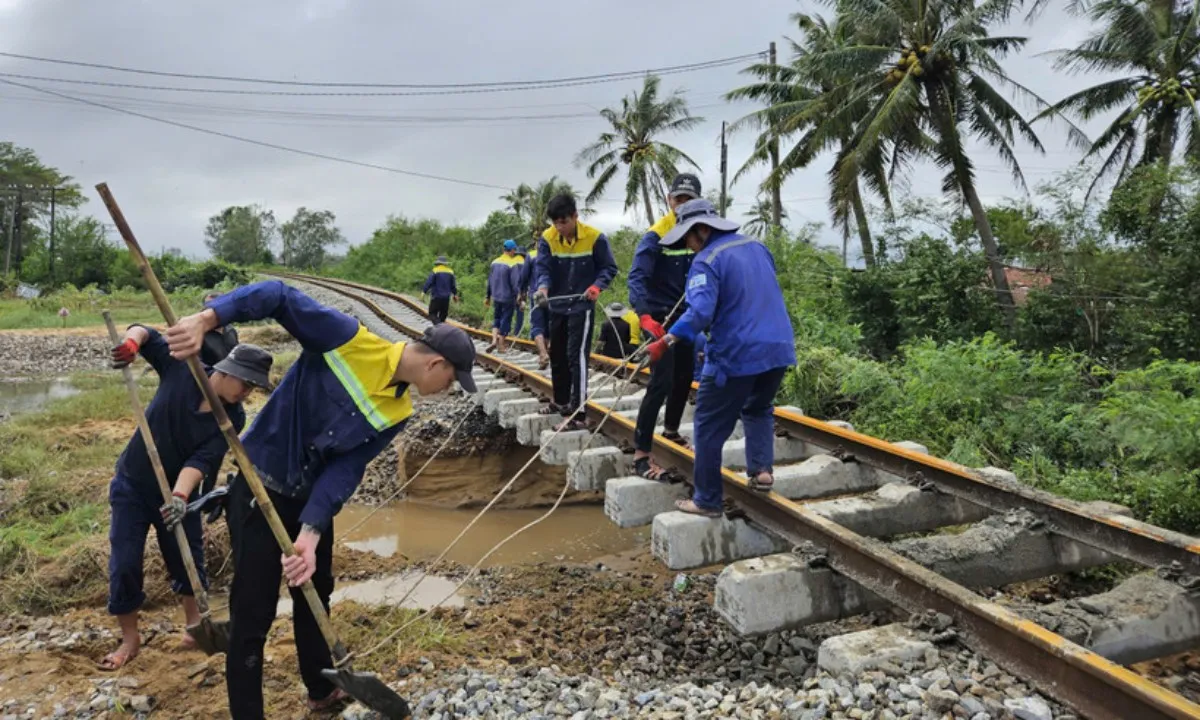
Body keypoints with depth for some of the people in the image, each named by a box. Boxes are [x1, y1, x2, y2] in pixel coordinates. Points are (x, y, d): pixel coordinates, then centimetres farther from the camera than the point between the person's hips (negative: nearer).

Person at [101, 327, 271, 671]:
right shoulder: (182, 369, -19)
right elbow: (145, 333, -7)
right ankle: (129, 638, 19)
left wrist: (180, 495, -42)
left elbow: (203, 460, -26)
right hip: (132, 484, 0)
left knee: (187, 559, 10)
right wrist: (131, 342, -31)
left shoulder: (232, 418, -17)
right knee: (124, 564, 0)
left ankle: (194, 621, 36)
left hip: (179, 491, 1)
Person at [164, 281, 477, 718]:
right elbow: (280, 297, -24)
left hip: (310, 498, 7)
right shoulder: (349, 340, -23)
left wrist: (311, 532, -24)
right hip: (259, 490, -7)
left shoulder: (397, 412, -7)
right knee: (253, 615, -1)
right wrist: (204, 320, -36)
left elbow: (346, 469, -12)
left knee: (314, 594, 22)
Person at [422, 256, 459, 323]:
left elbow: (429, 282, -13)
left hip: (436, 297, -5)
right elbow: (453, 285, 14)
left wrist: (424, 292, -8)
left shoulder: (435, 271, -8)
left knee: (432, 314, -2)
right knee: (443, 314, 15)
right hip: (446, 297, 5)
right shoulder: (450, 272, 6)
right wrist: (455, 294, 25)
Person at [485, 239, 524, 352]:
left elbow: (490, 280, 12)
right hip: (508, 297, -6)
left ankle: (494, 340, -1)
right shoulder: (513, 265, -15)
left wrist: (488, 296, 20)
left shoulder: (495, 262, 6)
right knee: (506, 320, 5)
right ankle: (501, 345, 12)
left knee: (496, 318, 17)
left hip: (496, 296, 6)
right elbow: (515, 282, -17)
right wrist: (518, 295, -10)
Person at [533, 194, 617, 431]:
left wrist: (597, 286, -24)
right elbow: (543, 268, -11)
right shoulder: (547, 239, -6)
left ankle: (577, 414, -14)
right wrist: (543, 287, -33)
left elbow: (609, 268, -6)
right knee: (557, 356, 17)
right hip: (557, 306, 5)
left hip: (582, 306, -5)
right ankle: (561, 402, 36)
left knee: (577, 356, -14)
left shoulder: (595, 238, -14)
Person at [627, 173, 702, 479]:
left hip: (686, 317, 7)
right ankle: (640, 454, -9)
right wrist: (645, 315, -40)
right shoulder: (655, 236, -17)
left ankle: (671, 430, 41)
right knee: (662, 382, -14)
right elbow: (637, 277, -26)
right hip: (659, 318, -7)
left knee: (685, 377, 17)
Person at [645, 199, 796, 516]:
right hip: (778, 348, 7)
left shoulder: (707, 261, -12)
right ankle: (762, 468, 16)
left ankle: (708, 500, 13)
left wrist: (665, 342, -26)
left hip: (736, 356, -7)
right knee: (759, 409, 31)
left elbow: (700, 312, -26)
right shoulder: (757, 246, 12)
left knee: (710, 427, 7)